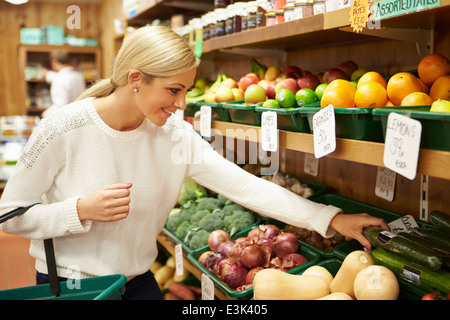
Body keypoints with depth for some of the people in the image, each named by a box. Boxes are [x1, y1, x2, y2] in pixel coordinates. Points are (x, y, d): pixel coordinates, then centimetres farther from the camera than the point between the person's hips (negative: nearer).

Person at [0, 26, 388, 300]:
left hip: (137, 280, 4)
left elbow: (246, 186, -15)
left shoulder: (177, 135, -11)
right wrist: (81, 210, -28)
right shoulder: (62, 131, -20)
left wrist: (332, 219, -18)